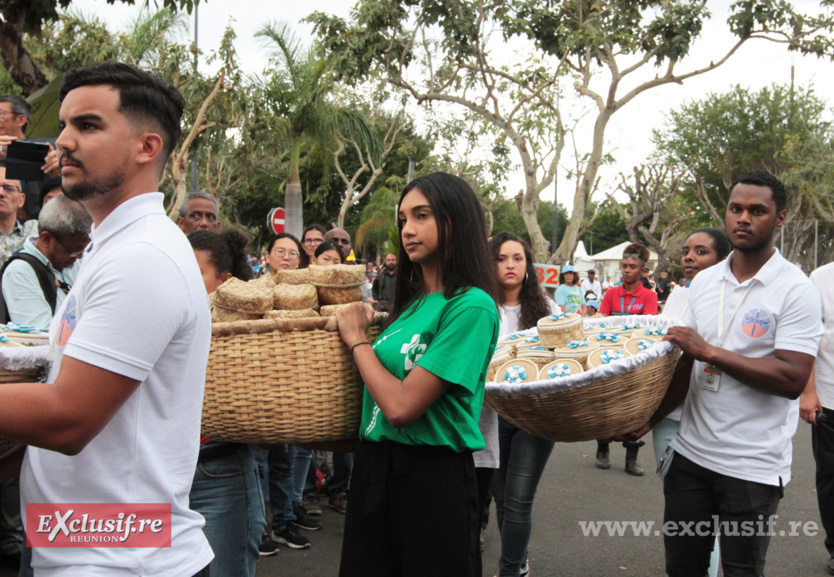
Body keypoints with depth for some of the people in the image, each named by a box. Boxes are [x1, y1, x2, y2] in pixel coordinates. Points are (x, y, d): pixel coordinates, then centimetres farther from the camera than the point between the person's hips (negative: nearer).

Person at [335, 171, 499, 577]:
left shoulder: (471, 306, -16)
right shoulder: (412, 301, 9)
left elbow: (402, 407, -21)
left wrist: (356, 338, -8)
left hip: (431, 478, -7)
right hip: (374, 468, 7)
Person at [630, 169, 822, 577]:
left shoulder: (796, 290, -11)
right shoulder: (703, 283, 7)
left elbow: (792, 379, -20)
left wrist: (709, 351, -19)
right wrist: (649, 420, 6)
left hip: (754, 466, -5)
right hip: (691, 452, 6)